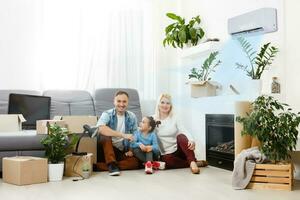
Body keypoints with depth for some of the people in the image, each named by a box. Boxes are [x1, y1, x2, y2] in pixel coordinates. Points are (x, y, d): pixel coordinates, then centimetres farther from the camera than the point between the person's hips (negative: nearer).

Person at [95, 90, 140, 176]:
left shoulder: (132, 117, 4)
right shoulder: (107, 114, -10)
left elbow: (134, 136, 11)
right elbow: (100, 129, -31)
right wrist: (122, 135, -36)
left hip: (123, 151, 4)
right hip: (107, 150, -3)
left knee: (135, 161, -27)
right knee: (105, 137, -32)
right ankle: (111, 165, -27)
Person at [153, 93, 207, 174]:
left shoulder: (174, 118, 2)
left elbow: (184, 131, -11)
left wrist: (191, 140, -31)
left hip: (179, 150, 1)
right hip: (166, 154, -1)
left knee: (181, 136, -30)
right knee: (167, 160, -36)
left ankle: (192, 162, -41)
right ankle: (197, 163, -24)